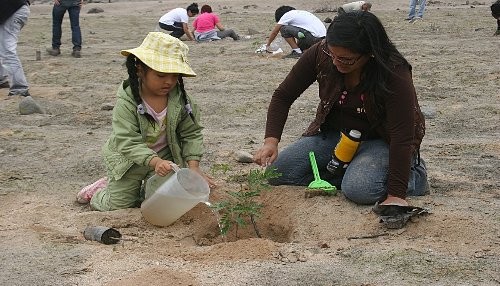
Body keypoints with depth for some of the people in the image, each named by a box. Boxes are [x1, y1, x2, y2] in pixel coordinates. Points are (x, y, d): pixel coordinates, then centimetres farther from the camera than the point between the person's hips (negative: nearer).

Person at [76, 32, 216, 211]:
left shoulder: (179, 98, -15)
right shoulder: (127, 101, -26)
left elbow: (192, 134, -5)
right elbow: (127, 142, -32)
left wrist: (193, 165, -19)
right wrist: (155, 161, -46)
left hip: (164, 157, 3)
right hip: (129, 158, -3)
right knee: (118, 206, 1)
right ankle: (99, 191, 36)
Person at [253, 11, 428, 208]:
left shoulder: (394, 74, -30)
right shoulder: (320, 53, -18)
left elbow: (402, 137, -28)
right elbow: (283, 96, -8)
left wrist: (395, 195, -32)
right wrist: (271, 141, -23)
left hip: (380, 140, -5)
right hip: (333, 134, 5)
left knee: (359, 189, -35)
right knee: (275, 173, -12)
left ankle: (414, 175, -4)